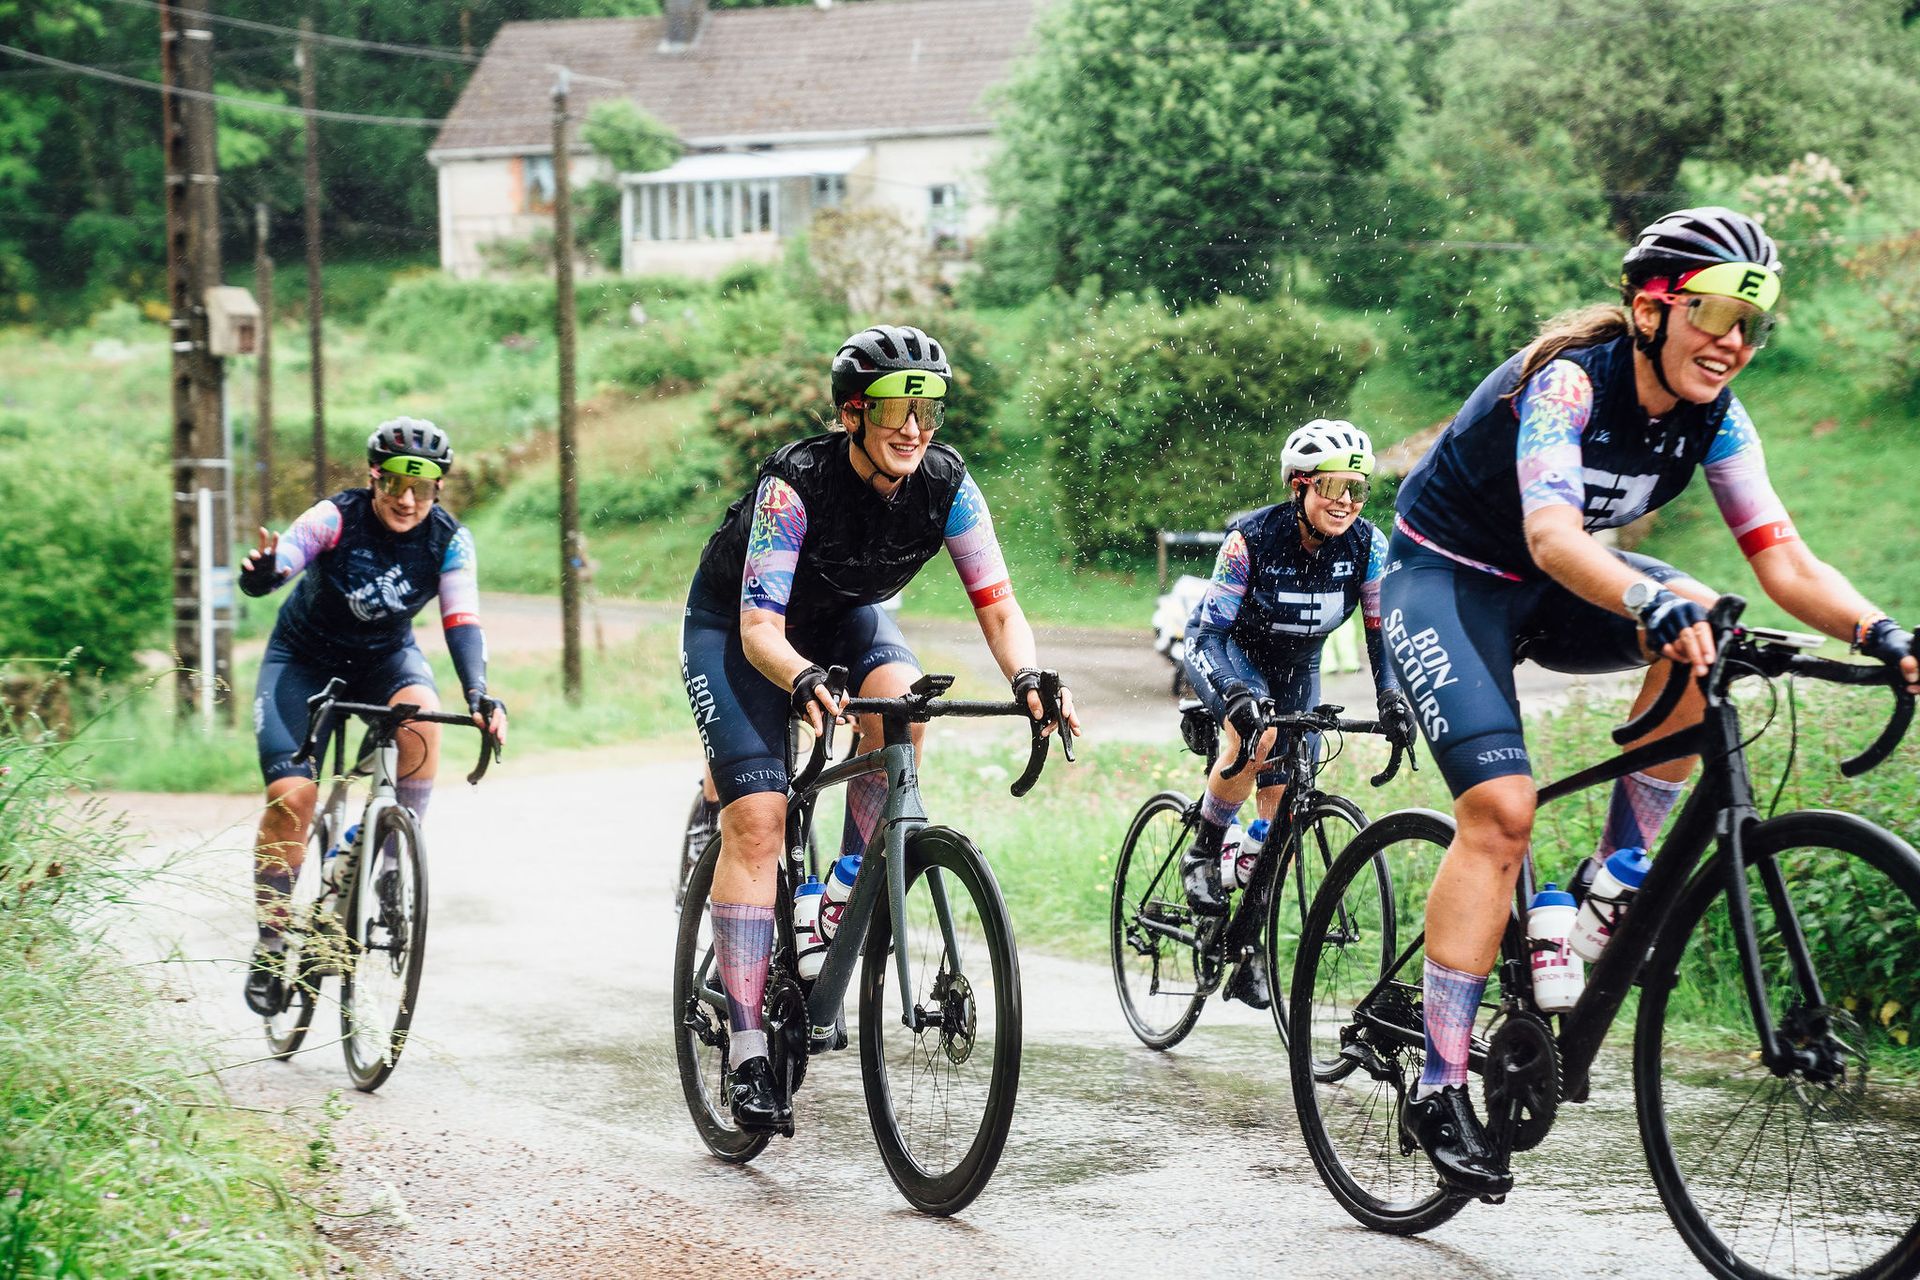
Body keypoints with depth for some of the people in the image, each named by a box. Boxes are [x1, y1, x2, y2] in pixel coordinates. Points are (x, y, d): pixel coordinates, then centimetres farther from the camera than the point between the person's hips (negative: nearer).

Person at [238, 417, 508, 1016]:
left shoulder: (449, 540, -18)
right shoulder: (336, 518, -25)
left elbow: (462, 620, -26)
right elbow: (268, 574, -35)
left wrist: (477, 692, -43)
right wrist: (262, 573, -61)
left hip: (385, 654, 2)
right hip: (305, 655, -2)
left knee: (420, 717, -33)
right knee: (291, 795, -18)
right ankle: (271, 940, -2)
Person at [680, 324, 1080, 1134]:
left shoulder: (946, 486, -22)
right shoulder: (797, 483, -34)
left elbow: (997, 603, -22)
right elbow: (760, 629, -37)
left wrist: (1028, 679, -42)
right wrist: (803, 682, -58)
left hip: (843, 616, 4)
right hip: (734, 626, -4)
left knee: (900, 699, -30)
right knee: (756, 818, -18)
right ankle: (747, 1054, -17)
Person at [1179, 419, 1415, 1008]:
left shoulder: (1367, 545, -22)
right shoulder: (1254, 537, -31)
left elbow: (1382, 633, -16)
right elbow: (1211, 631, -32)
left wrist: (1392, 696, -36)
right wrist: (1236, 692, -51)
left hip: (1295, 666, 4)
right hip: (1224, 650, -4)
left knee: (1282, 804, -1)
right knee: (1255, 734, -37)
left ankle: (1251, 955, 11)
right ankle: (1203, 854, -14)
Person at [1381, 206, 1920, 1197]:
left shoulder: (1712, 417, -9)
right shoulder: (1570, 380, -27)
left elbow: (1783, 561, -16)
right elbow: (1552, 536, -43)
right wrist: (1647, 603, -61)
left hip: (1538, 593, 6)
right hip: (1442, 580, -6)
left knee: (1702, 627, -22)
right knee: (1500, 808, -24)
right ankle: (1439, 1088, -19)